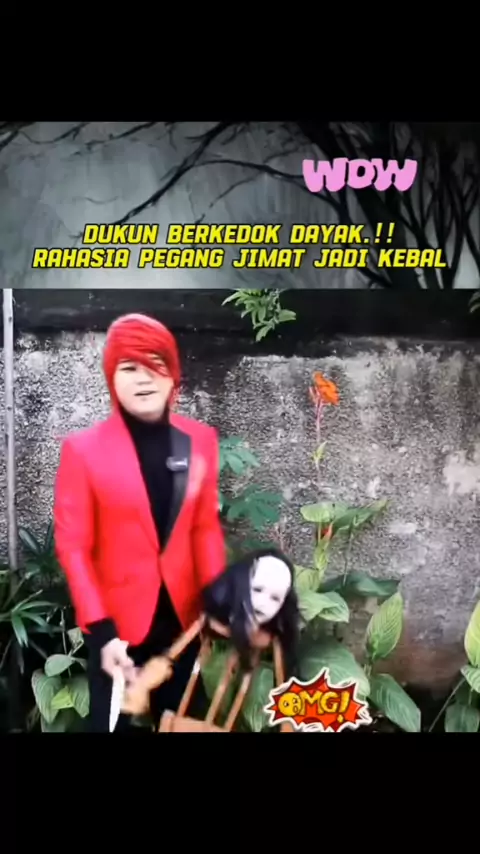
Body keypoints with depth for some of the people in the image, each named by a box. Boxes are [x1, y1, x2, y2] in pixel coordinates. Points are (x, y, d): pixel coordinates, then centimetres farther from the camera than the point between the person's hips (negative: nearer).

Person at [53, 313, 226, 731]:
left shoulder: (201, 439, -3)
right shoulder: (83, 448, -12)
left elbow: (206, 526, 4)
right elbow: (73, 547, -10)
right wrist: (100, 631, -16)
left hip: (182, 614, 3)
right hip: (117, 620, -3)